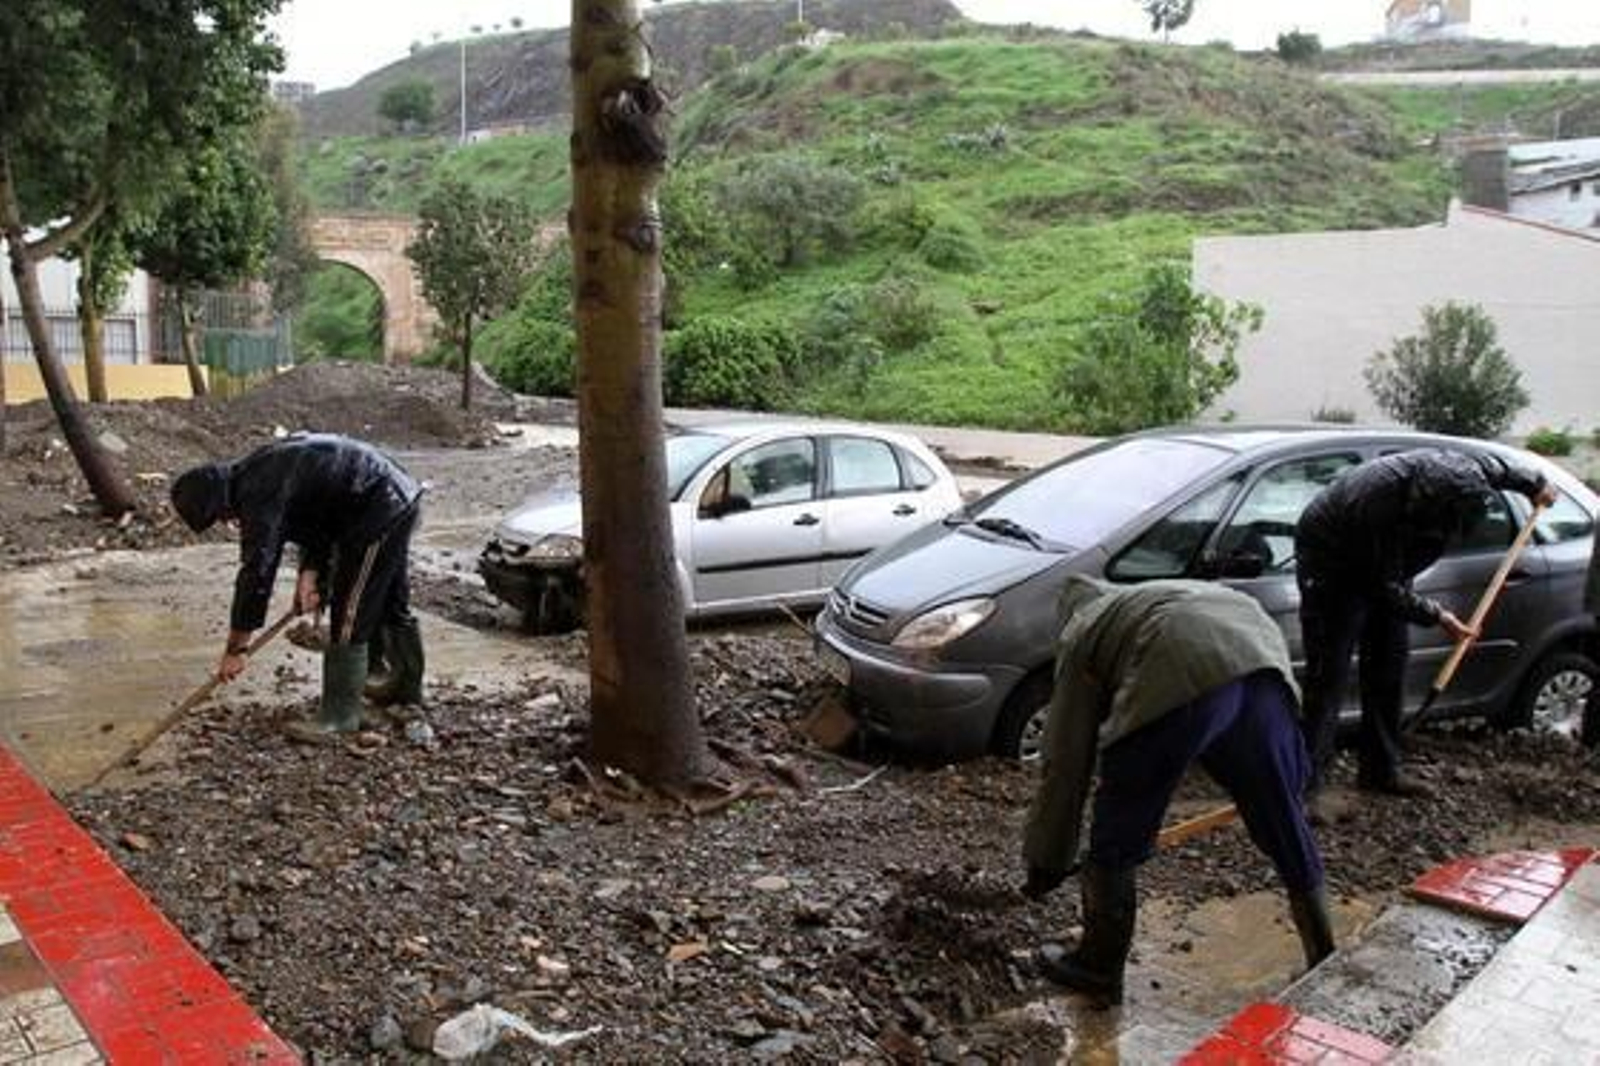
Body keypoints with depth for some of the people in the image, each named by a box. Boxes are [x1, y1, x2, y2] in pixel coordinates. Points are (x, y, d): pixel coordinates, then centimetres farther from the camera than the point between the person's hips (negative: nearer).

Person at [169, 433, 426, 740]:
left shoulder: (258, 493, -18)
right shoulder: (256, 475, 12)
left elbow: (256, 571, -20)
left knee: (349, 616, -5)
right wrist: (310, 571, 0)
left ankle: (341, 712, 4)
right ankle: (407, 684, 38)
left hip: (380, 510, -10)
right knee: (392, 603, 23)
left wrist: (235, 649, -14)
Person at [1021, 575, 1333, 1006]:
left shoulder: (1081, 634, 27)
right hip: (1264, 661, 6)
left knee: (1116, 840, 14)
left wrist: (1046, 860, 31)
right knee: (1287, 829, 22)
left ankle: (1099, 968, 26)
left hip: (1183, 676, -6)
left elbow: (1067, 761, 23)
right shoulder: (1155, 598, 42)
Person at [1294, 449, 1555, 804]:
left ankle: (1380, 770, 21)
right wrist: (1436, 616, -23)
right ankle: (1307, 785, -14)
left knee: (1389, 661, 10)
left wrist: (1533, 485, 20)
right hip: (1332, 569, -8)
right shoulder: (1380, 507, -40)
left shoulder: (1452, 469, -20)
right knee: (1329, 675, -14)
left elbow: (1489, 463, 8)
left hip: (1385, 564, 8)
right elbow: (1386, 588, -29)